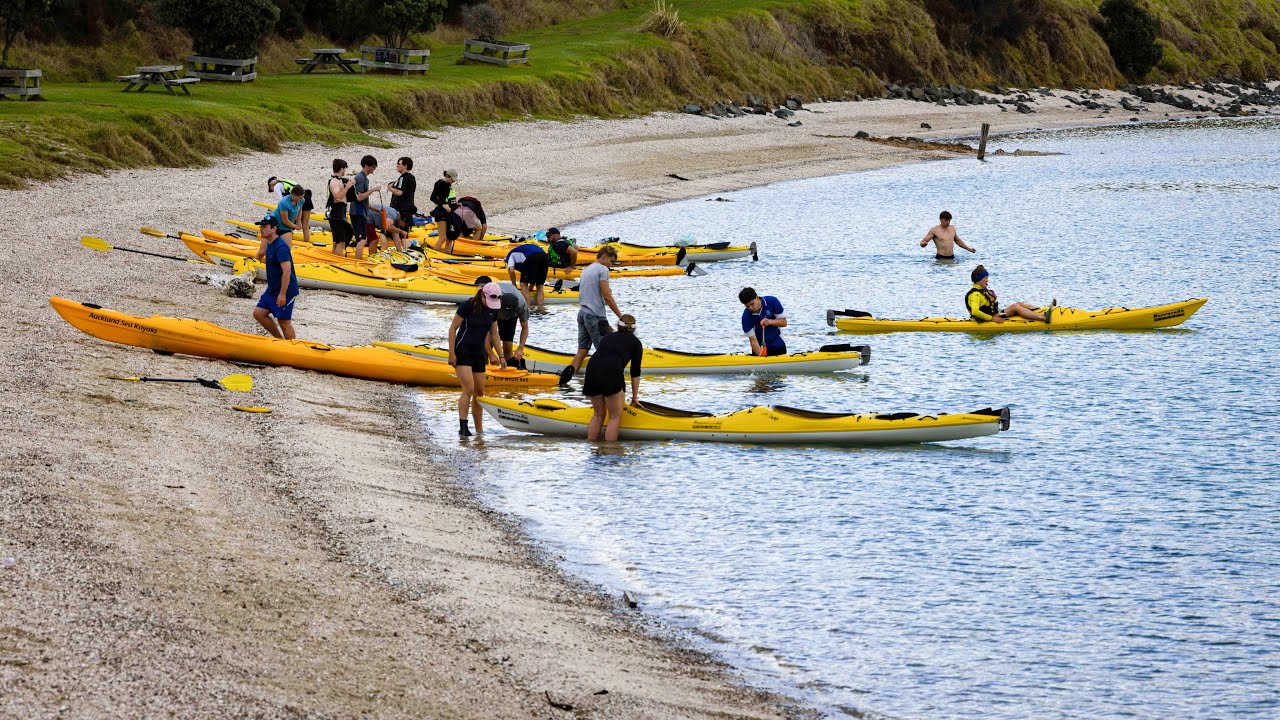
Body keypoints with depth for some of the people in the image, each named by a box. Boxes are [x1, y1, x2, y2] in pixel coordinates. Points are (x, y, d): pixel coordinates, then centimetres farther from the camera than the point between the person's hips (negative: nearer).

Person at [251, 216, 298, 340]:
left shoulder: (281, 247, -21)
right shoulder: (270, 244, 11)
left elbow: (287, 271, -28)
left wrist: (282, 294, -28)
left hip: (285, 292, -10)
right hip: (272, 290, 10)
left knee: (284, 322, -2)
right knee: (258, 313, 11)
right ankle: (280, 340, 22)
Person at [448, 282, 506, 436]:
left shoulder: (493, 311, 4)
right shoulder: (468, 306, -14)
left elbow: (494, 334, 17)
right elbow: (452, 329, -9)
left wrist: (500, 356, 13)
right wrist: (451, 353, -13)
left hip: (478, 354, 6)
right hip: (463, 351, -6)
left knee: (479, 393, 8)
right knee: (469, 389, -19)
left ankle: (479, 430, 17)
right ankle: (463, 427, -18)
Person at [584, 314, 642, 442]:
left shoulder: (607, 337, 30)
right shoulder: (635, 342, 18)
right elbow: (635, 372, 18)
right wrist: (635, 396, 25)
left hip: (592, 369, 5)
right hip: (611, 373, -5)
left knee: (598, 414, 18)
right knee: (615, 417, 3)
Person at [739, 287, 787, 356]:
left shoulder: (772, 301, -16)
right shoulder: (746, 317, -18)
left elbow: (784, 322, -10)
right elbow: (753, 340, -19)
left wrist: (770, 322, -28)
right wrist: (760, 355, -32)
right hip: (760, 348, -1)